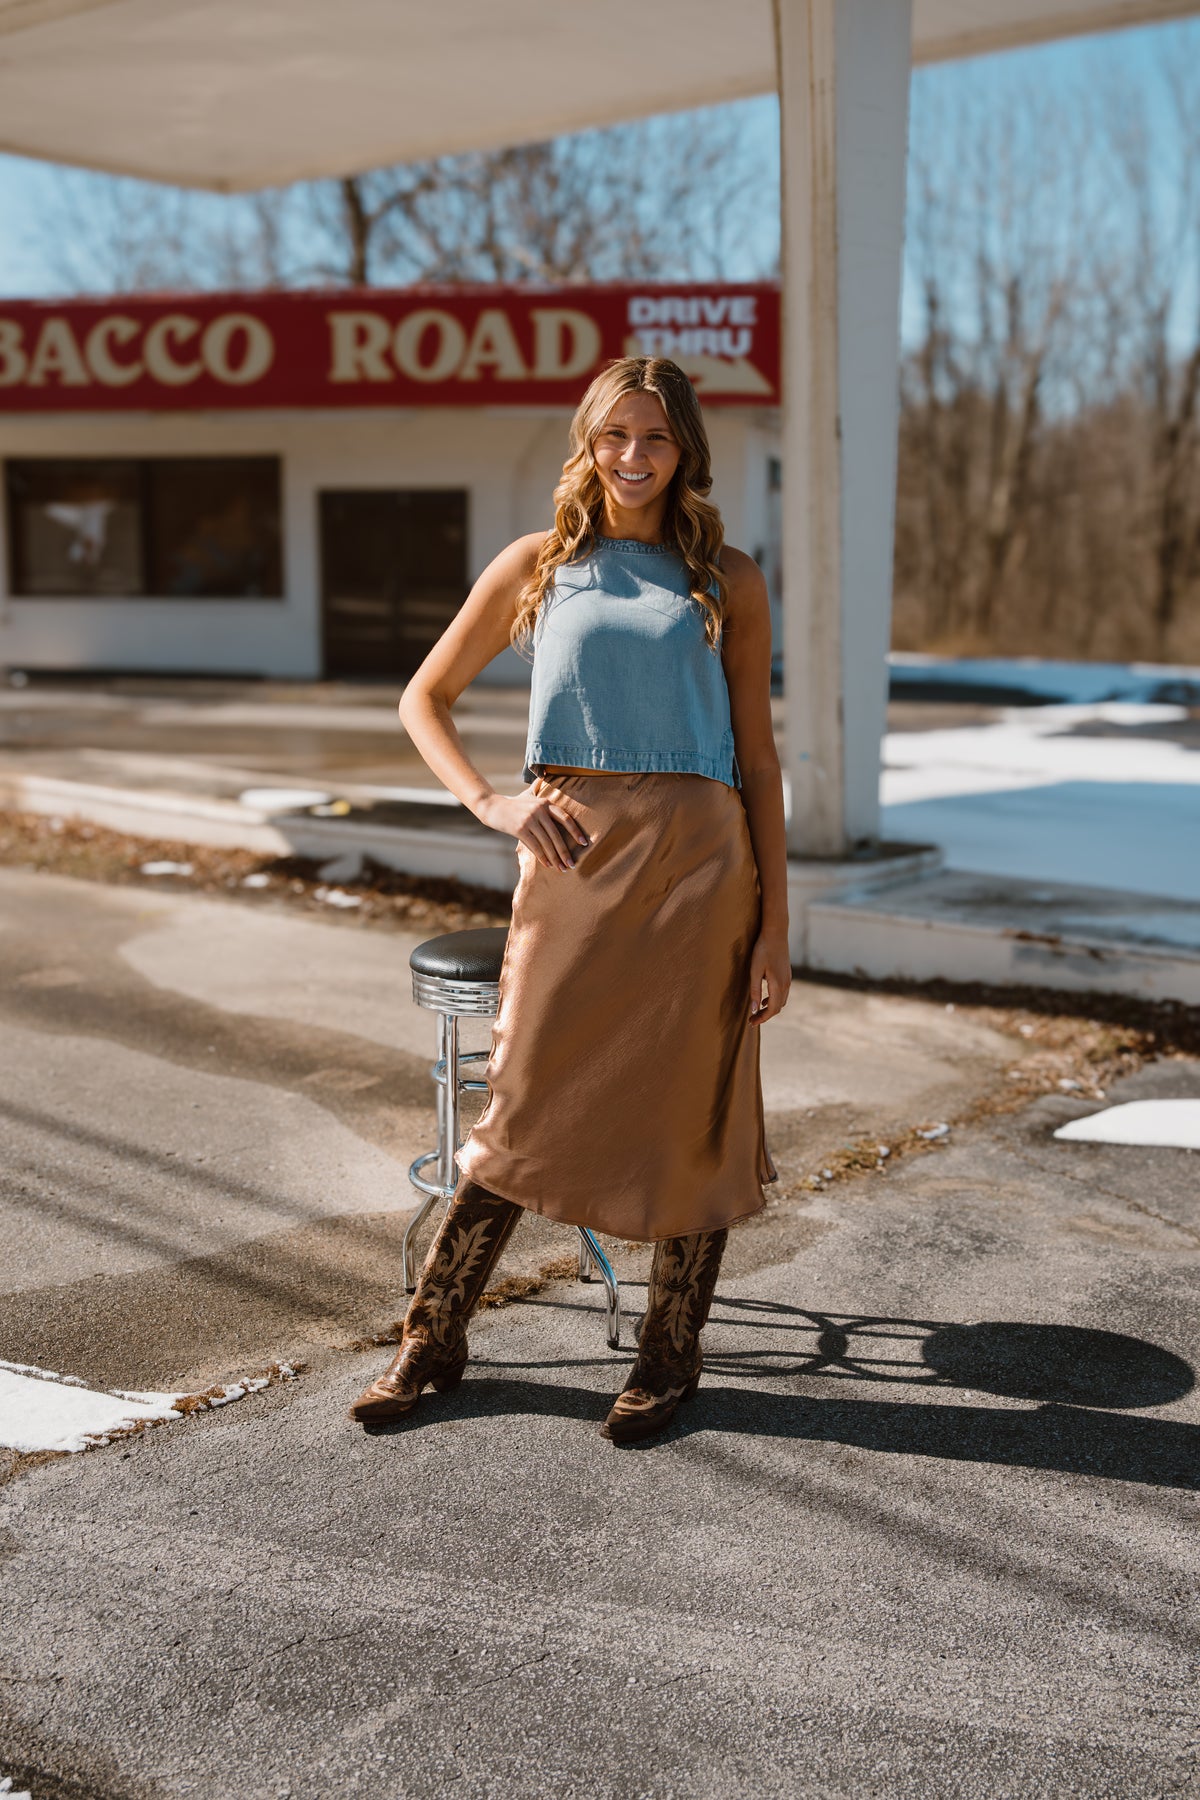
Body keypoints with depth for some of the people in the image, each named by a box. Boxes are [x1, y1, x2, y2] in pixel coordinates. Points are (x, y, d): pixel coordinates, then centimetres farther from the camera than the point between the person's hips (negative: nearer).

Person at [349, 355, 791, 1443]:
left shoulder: (728, 582, 7)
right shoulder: (538, 567, 9)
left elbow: (757, 758, 6)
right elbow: (424, 699, 15)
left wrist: (775, 925, 0)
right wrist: (489, 801, -2)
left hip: (698, 860, 0)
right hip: (572, 858, 1)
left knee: (690, 1112, 5)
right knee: (525, 1101, 3)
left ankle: (670, 1357, 22)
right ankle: (434, 1340, 19)